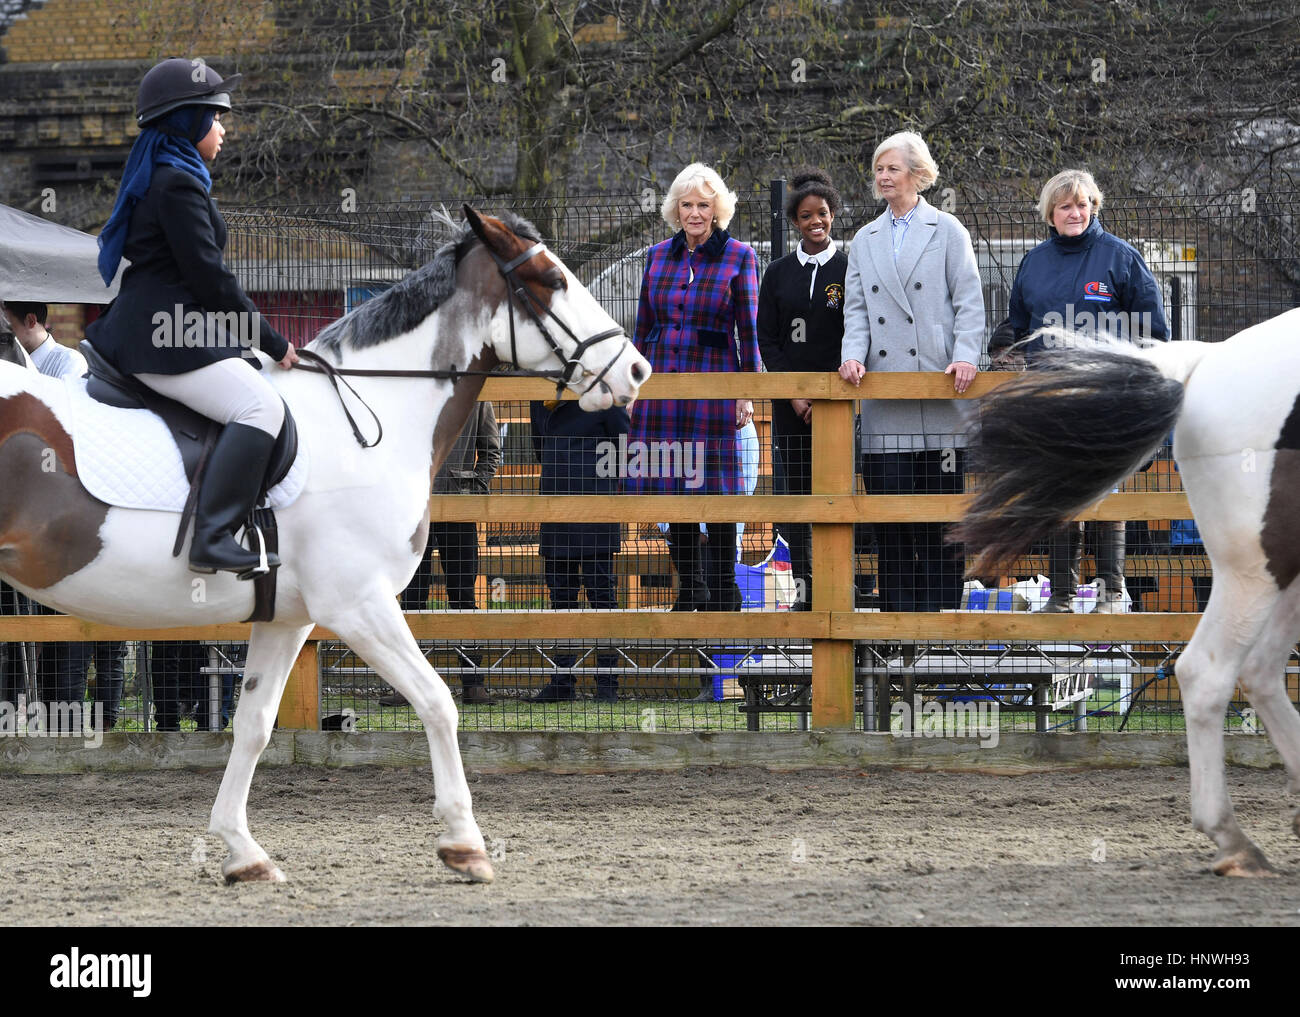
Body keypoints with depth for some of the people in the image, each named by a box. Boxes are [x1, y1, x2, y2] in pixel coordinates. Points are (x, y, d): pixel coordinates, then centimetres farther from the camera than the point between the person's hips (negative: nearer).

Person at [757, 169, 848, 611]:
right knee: (793, 491, -1)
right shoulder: (779, 273, 8)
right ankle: (804, 588, 4)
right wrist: (793, 395, -4)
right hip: (791, 403, 3)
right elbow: (766, 339, 7)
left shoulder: (850, 270, 1)